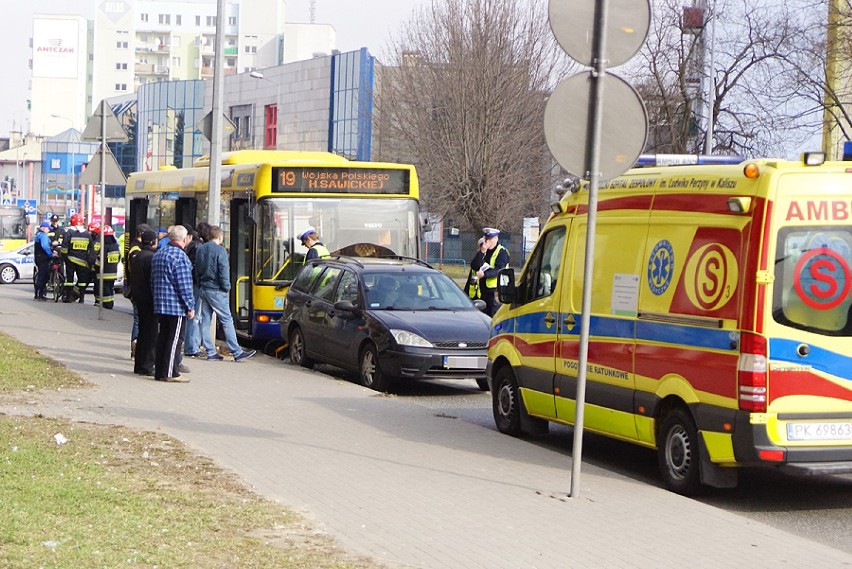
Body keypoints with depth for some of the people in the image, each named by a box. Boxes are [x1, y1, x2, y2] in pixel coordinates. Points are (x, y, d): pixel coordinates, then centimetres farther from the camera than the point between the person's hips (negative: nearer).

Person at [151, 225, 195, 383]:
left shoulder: (158, 254, 13)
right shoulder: (180, 257, -14)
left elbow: (153, 281, 20)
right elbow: (184, 285, -16)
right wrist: (190, 306, -10)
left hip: (160, 305, 8)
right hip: (176, 305, -8)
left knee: (162, 337, 12)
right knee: (175, 339, -3)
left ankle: (159, 371, 14)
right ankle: (170, 373, -4)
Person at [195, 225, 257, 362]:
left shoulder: (200, 250, 11)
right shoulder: (220, 250, -12)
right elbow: (223, 271, -15)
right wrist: (226, 287, -5)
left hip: (203, 288, 7)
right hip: (216, 290, -7)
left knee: (205, 322, 7)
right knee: (227, 321, -5)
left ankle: (211, 352, 8)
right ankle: (237, 352, -5)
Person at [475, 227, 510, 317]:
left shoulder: (502, 252, -7)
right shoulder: (485, 252, 17)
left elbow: (499, 270, -19)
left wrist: (484, 274, -31)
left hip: (495, 290, -8)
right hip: (484, 289, 8)